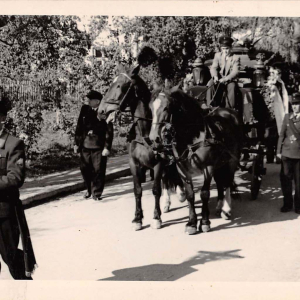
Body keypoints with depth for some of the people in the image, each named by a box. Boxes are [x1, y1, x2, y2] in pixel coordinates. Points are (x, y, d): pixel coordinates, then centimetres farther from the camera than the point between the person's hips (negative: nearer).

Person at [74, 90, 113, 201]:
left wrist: (107, 147, -10)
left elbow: (109, 131, -6)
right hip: (85, 146, 4)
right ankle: (89, 190, 30)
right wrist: (77, 143, 10)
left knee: (98, 170, 1)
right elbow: (79, 127, 12)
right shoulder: (85, 109, 7)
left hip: (99, 147, -4)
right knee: (85, 169, 8)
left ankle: (97, 193, 15)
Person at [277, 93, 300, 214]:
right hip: (287, 152, 2)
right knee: (285, 178, 4)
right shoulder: (287, 117, 7)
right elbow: (282, 134, 7)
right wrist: (278, 150, 5)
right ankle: (287, 203, 17)